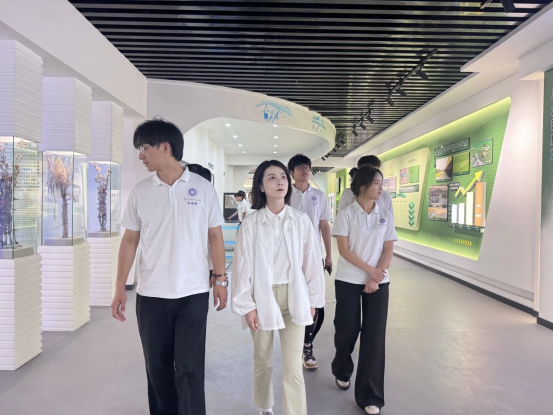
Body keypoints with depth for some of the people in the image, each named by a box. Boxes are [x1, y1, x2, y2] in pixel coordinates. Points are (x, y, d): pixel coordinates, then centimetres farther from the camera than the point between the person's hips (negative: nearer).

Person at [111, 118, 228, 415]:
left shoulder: (203, 189, -2)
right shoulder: (140, 192, 3)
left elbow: (214, 236, 2)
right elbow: (130, 240, 5)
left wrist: (220, 280, 1)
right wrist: (120, 287, 1)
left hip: (193, 294, -2)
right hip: (151, 295, 3)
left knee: (189, 370, 2)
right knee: (158, 368, 14)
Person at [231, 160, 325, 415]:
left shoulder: (301, 221, -5)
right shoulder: (251, 223, -7)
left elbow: (312, 262, 1)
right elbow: (243, 265, -5)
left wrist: (313, 300, 5)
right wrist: (247, 305, -7)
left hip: (293, 298, 0)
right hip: (262, 297, 1)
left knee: (293, 369, -1)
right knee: (262, 360, 19)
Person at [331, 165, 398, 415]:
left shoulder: (386, 215, 4)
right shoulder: (346, 214, -5)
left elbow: (388, 250, 2)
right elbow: (344, 250, -9)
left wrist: (376, 277, -10)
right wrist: (369, 270, -15)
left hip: (379, 282, 2)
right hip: (349, 281, -2)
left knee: (374, 335, 1)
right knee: (347, 329, 8)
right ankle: (342, 371, 39)